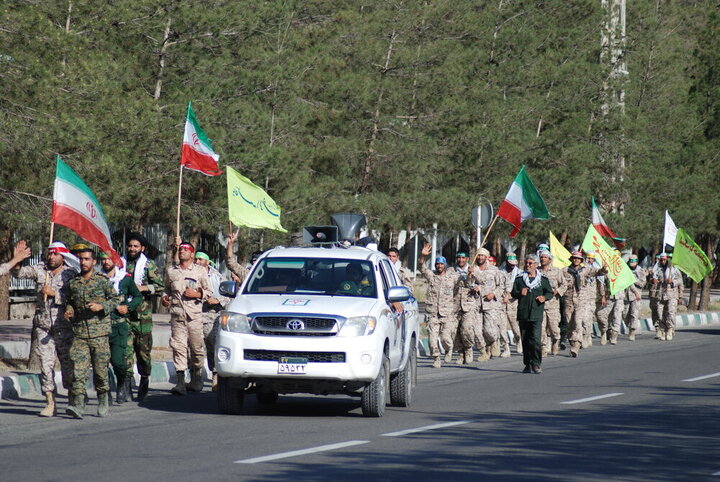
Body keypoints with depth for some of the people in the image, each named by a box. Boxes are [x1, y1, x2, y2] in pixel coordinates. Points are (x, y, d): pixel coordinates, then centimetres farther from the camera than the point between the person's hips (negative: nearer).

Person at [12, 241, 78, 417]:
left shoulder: (71, 274, -2)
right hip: (43, 325, 3)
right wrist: (16, 262, -18)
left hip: (64, 325, -3)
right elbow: (19, 273, 0)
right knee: (46, 363, -1)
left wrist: (54, 294, -17)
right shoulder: (40, 270, 8)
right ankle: (50, 403, 2)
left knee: (67, 362, 3)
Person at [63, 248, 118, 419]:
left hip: (99, 333, -2)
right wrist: (69, 312, 2)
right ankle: (77, 404, -17)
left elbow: (115, 300, 6)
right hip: (79, 333, 2)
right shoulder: (72, 283, 11)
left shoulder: (103, 281, 2)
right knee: (78, 369, -11)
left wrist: (101, 306, -11)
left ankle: (103, 403, 21)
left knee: (100, 369, 3)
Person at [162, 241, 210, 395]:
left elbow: (208, 292, 11)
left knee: (197, 348, 0)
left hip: (194, 315, -2)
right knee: (178, 347, -10)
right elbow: (167, 289, 29)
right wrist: (165, 298, 9)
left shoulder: (200, 271, 10)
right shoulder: (171, 271, 18)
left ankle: (196, 378, 15)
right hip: (177, 314, 2)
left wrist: (197, 294, -7)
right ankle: (180, 382, -15)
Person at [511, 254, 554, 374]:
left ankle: (536, 364, -10)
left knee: (536, 340, -14)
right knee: (525, 341, 5)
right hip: (523, 314, 2)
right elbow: (513, 293, 11)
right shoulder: (519, 279, 12)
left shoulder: (543, 280, 8)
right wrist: (520, 293, -10)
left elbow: (550, 293, 14)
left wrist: (544, 298, -7)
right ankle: (528, 365, 12)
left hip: (537, 315, -2)